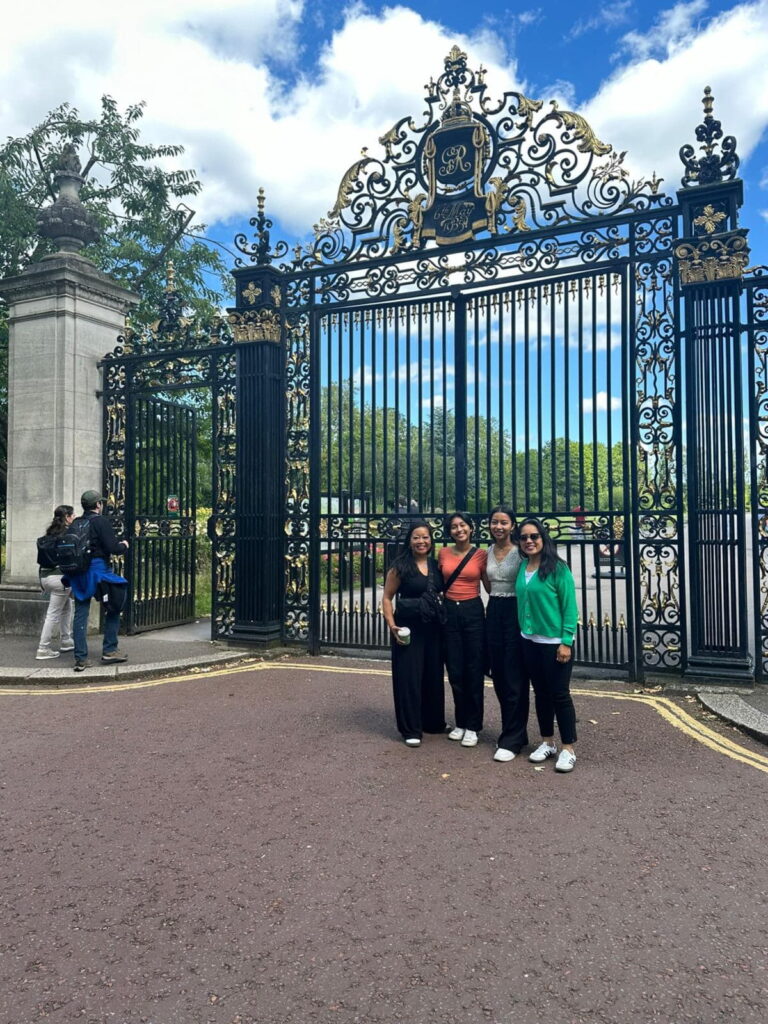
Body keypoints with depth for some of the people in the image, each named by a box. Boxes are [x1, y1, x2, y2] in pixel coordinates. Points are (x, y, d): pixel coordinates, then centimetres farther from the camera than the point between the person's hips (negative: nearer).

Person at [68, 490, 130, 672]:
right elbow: (112, 547, -14)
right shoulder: (101, 521, -9)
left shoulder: (76, 523, 9)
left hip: (78, 573, 6)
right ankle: (109, 651, 12)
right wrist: (124, 545, 5)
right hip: (98, 570, -5)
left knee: (80, 614, 6)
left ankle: (81, 659, 6)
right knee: (113, 609, 12)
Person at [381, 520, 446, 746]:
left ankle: (434, 722, 29)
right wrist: (392, 625, -15)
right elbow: (387, 598, -5)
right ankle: (411, 729, 9)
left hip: (433, 627, 5)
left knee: (434, 675, 12)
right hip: (408, 627, -5)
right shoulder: (400, 566, -6)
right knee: (409, 676, -1)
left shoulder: (436, 565, 7)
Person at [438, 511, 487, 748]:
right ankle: (460, 723, 23)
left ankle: (473, 726, 13)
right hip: (449, 613, 3)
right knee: (455, 672, 9)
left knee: (474, 671, 2)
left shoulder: (481, 554, -3)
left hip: (473, 613, -2)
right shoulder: (443, 553, 4)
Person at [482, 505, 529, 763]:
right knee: (498, 674, 11)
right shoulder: (488, 552, 9)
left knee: (514, 677, -3)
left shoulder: (521, 552, -10)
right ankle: (514, 731, 26)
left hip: (515, 612, -7)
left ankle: (512, 740, 5)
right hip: (494, 612, 7)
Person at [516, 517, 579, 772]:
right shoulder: (522, 567, 5)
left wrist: (566, 642, -16)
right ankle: (547, 742, 28)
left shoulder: (558, 568, -12)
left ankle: (568, 749, 14)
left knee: (559, 694, 1)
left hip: (555, 642, -6)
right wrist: (522, 631, 9)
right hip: (530, 641, 6)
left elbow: (570, 606, -12)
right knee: (541, 693, 15)